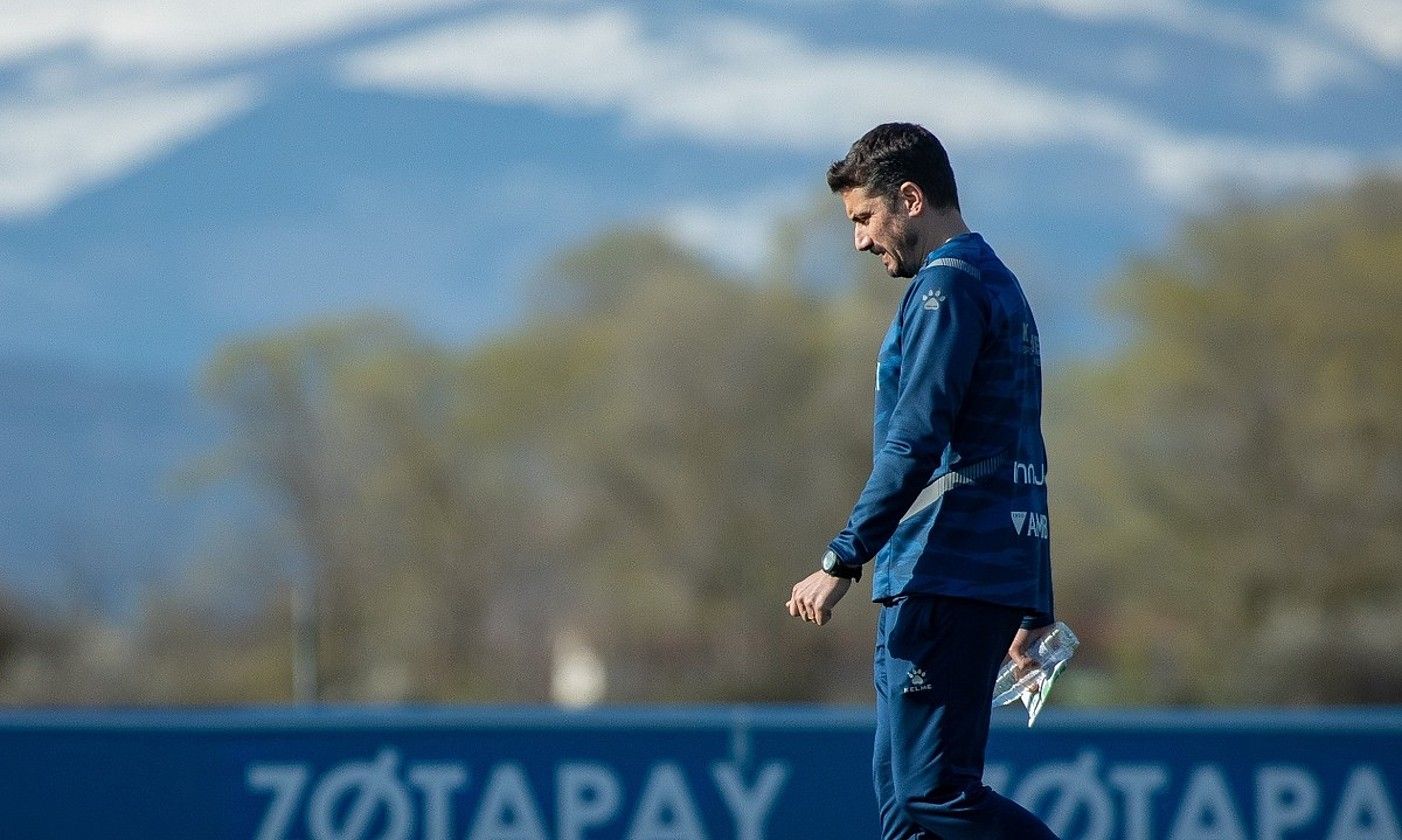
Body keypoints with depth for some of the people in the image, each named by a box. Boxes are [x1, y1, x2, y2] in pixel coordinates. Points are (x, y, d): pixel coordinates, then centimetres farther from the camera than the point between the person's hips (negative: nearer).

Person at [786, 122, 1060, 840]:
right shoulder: (999, 285, 23)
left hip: (943, 581, -10)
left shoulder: (948, 283, -8)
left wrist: (842, 561, -19)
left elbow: (915, 441, -18)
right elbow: (1021, 459, 25)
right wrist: (1032, 607, 26)